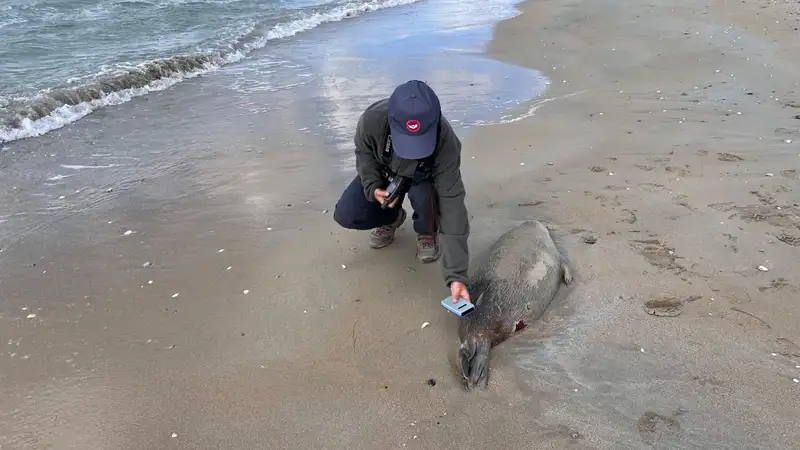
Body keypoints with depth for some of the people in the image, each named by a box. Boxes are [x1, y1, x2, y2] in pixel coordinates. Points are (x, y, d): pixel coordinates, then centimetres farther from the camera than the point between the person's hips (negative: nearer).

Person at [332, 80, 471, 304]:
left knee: (424, 195, -37)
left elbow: (451, 204, -40)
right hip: (384, 174, 2)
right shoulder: (372, 119, -36)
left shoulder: (445, 142, -39)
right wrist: (372, 186, -30)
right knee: (345, 215, -18)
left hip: (423, 179, -2)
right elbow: (363, 152, -10)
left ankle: (427, 233, -1)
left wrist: (456, 274, -44)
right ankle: (391, 218, 14)